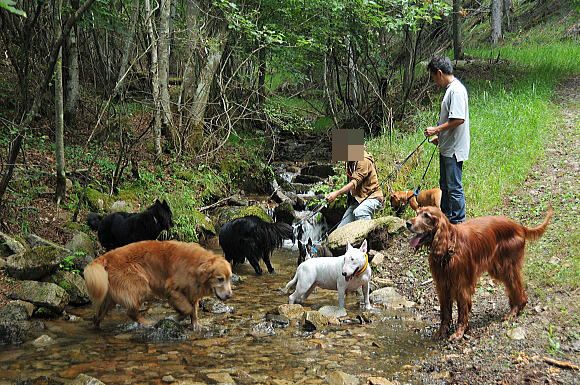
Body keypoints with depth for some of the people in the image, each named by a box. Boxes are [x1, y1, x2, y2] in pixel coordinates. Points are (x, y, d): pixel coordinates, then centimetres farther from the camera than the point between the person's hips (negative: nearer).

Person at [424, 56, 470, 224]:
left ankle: (458, 222, 6)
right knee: (445, 185, 19)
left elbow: (459, 119, -26)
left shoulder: (456, 90, -19)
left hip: (454, 149, -11)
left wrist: (437, 130, -20)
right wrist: (440, 136, 18)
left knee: (454, 187, -2)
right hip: (446, 147, 11)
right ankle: (446, 217, 31)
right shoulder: (450, 89, 13)